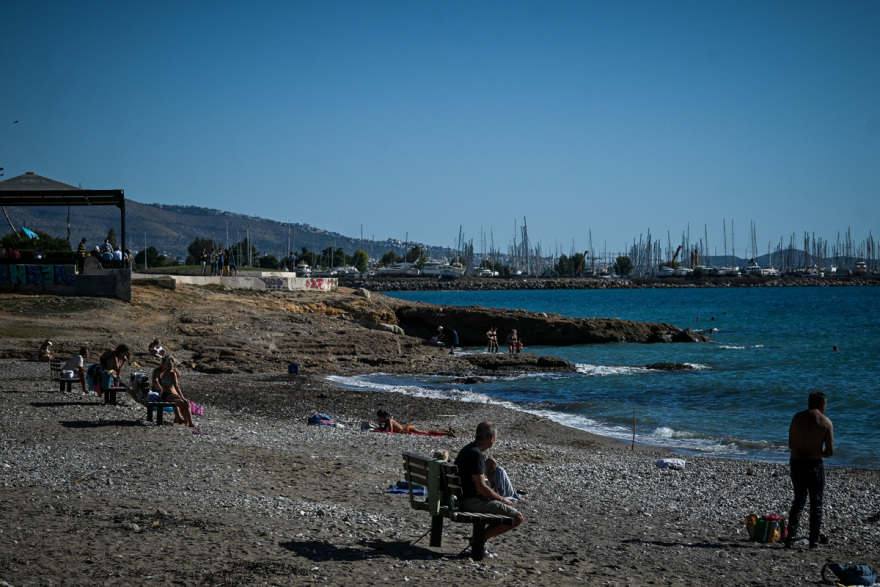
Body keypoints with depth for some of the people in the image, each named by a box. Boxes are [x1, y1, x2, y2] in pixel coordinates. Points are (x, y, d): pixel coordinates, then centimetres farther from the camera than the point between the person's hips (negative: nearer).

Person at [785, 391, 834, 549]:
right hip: (815, 465, -3)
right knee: (816, 504, 8)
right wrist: (818, 452, 12)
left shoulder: (797, 417, 4)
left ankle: (790, 537, 8)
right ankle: (814, 542, 8)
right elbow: (830, 451, -8)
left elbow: (790, 444, 7)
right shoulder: (826, 422, -6)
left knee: (798, 501, 17)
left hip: (796, 463, 3)